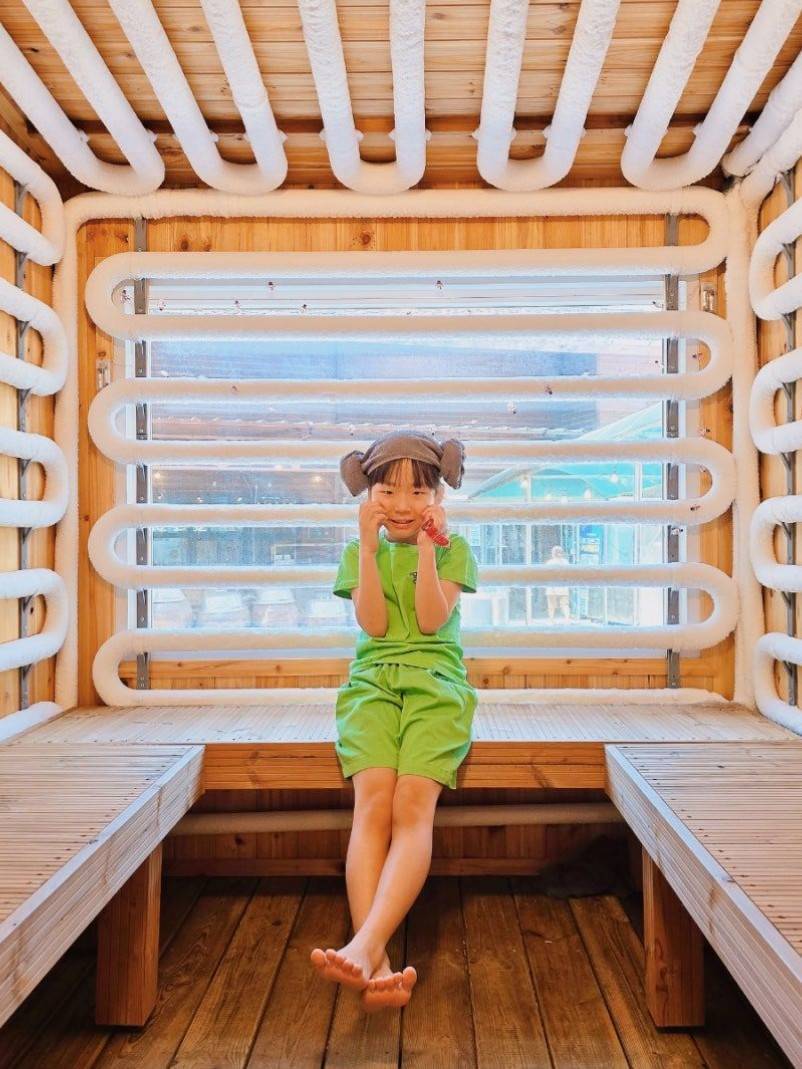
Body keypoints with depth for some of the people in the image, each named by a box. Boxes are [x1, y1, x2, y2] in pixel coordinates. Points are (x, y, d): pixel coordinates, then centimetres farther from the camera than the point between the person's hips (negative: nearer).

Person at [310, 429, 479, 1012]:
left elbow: (431, 619, -2)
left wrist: (427, 546, -6)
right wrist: (369, 544, -3)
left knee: (414, 801, -26)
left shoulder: (454, 548, 13)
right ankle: (378, 961, -32)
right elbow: (374, 623, 1)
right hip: (373, 681, 1)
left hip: (436, 683, -1)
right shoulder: (359, 552, 17)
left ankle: (365, 946, -36)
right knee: (372, 799, -25)